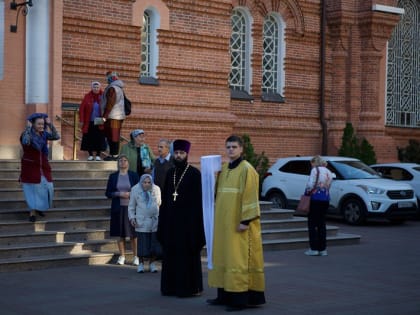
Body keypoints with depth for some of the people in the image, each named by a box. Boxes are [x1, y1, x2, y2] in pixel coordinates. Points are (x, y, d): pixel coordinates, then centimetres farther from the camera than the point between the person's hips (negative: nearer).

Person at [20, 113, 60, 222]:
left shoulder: (44, 134, 1)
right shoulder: (27, 133, -15)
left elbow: (56, 137, -9)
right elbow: (26, 142, -37)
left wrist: (50, 124, -14)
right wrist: (28, 128, -30)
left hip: (43, 166, 5)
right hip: (30, 166, -5)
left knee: (46, 187, 7)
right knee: (32, 189, 0)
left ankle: (39, 207, 30)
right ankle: (32, 212, 10)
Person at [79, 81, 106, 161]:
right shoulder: (87, 97, 1)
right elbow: (81, 109, 1)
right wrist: (81, 121, -3)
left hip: (99, 122, -1)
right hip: (89, 122, 1)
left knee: (99, 139, -2)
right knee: (89, 139, 2)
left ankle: (98, 155, 6)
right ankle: (90, 155, 11)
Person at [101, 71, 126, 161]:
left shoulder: (112, 88, -13)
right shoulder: (120, 88, 17)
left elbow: (110, 104, -18)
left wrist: (104, 116, -18)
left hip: (113, 116, -10)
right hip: (120, 115, 10)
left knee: (113, 136, -8)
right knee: (110, 136, 14)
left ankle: (114, 155, -8)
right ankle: (112, 154, 17)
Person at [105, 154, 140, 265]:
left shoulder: (134, 175, 4)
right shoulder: (113, 176, 7)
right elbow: (108, 193, 5)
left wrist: (131, 194, -14)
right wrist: (119, 194, -10)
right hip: (118, 208, 1)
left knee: (133, 233, -2)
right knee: (120, 234, 5)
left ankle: (135, 257, 5)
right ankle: (122, 256, 14)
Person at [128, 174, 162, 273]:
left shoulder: (156, 189, 4)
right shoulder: (135, 190, 0)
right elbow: (131, 206, 7)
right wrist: (132, 218, -4)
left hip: (155, 221, 2)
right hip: (142, 222, -2)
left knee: (155, 243, 1)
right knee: (142, 243, -3)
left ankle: (152, 263, 14)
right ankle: (141, 264, 10)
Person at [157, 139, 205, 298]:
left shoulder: (194, 173, -5)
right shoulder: (170, 173, 12)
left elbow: (198, 199, -9)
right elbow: (165, 198, 13)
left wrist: (196, 222, -14)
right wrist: (163, 218, 8)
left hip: (188, 219, -6)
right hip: (171, 219, 6)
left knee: (188, 253, -1)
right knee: (171, 253, 8)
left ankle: (190, 286, 7)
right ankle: (172, 285, 15)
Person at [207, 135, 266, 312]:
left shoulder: (246, 169, -11)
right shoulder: (224, 169, 13)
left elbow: (250, 197, -15)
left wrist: (245, 220, -20)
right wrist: (218, 218, 12)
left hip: (239, 223, -8)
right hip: (224, 222, 8)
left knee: (240, 259, -7)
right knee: (224, 257, 11)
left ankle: (242, 298, -3)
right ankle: (225, 295, 19)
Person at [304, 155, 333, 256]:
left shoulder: (315, 170, -7)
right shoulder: (329, 172, 15)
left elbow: (310, 184, -14)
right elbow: (328, 186, 10)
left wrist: (307, 193, 0)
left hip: (315, 199, -7)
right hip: (326, 200, 7)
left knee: (312, 224, -1)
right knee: (322, 224, 11)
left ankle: (313, 249, -4)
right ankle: (323, 249, 11)